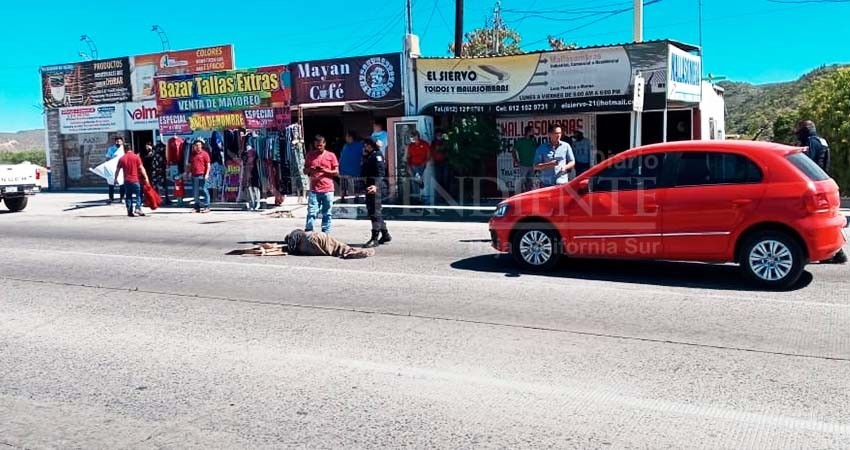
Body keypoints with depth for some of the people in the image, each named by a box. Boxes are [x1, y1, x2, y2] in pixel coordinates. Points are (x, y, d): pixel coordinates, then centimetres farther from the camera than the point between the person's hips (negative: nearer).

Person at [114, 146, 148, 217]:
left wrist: (116, 179, 22)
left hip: (127, 181, 3)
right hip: (136, 180, -3)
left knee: (128, 196, 11)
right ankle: (138, 208, -14)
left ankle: (130, 211, 9)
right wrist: (146, 177, -4)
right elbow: (141, 168, -7)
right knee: (138, 195, 4)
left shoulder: (122, 159, 5)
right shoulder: (136, 157, -3)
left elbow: (117, 170, 10)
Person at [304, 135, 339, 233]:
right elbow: (305, 171, 15)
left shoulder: (331, 156, 5)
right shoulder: (310, 155, 11)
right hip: (314, 189, 1)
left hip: (327, 190, -1)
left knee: (326, 214, 5)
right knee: (311, 213, -6)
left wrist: (325, 170, -13)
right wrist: (310, 170, -8)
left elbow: (336, 172, 3)